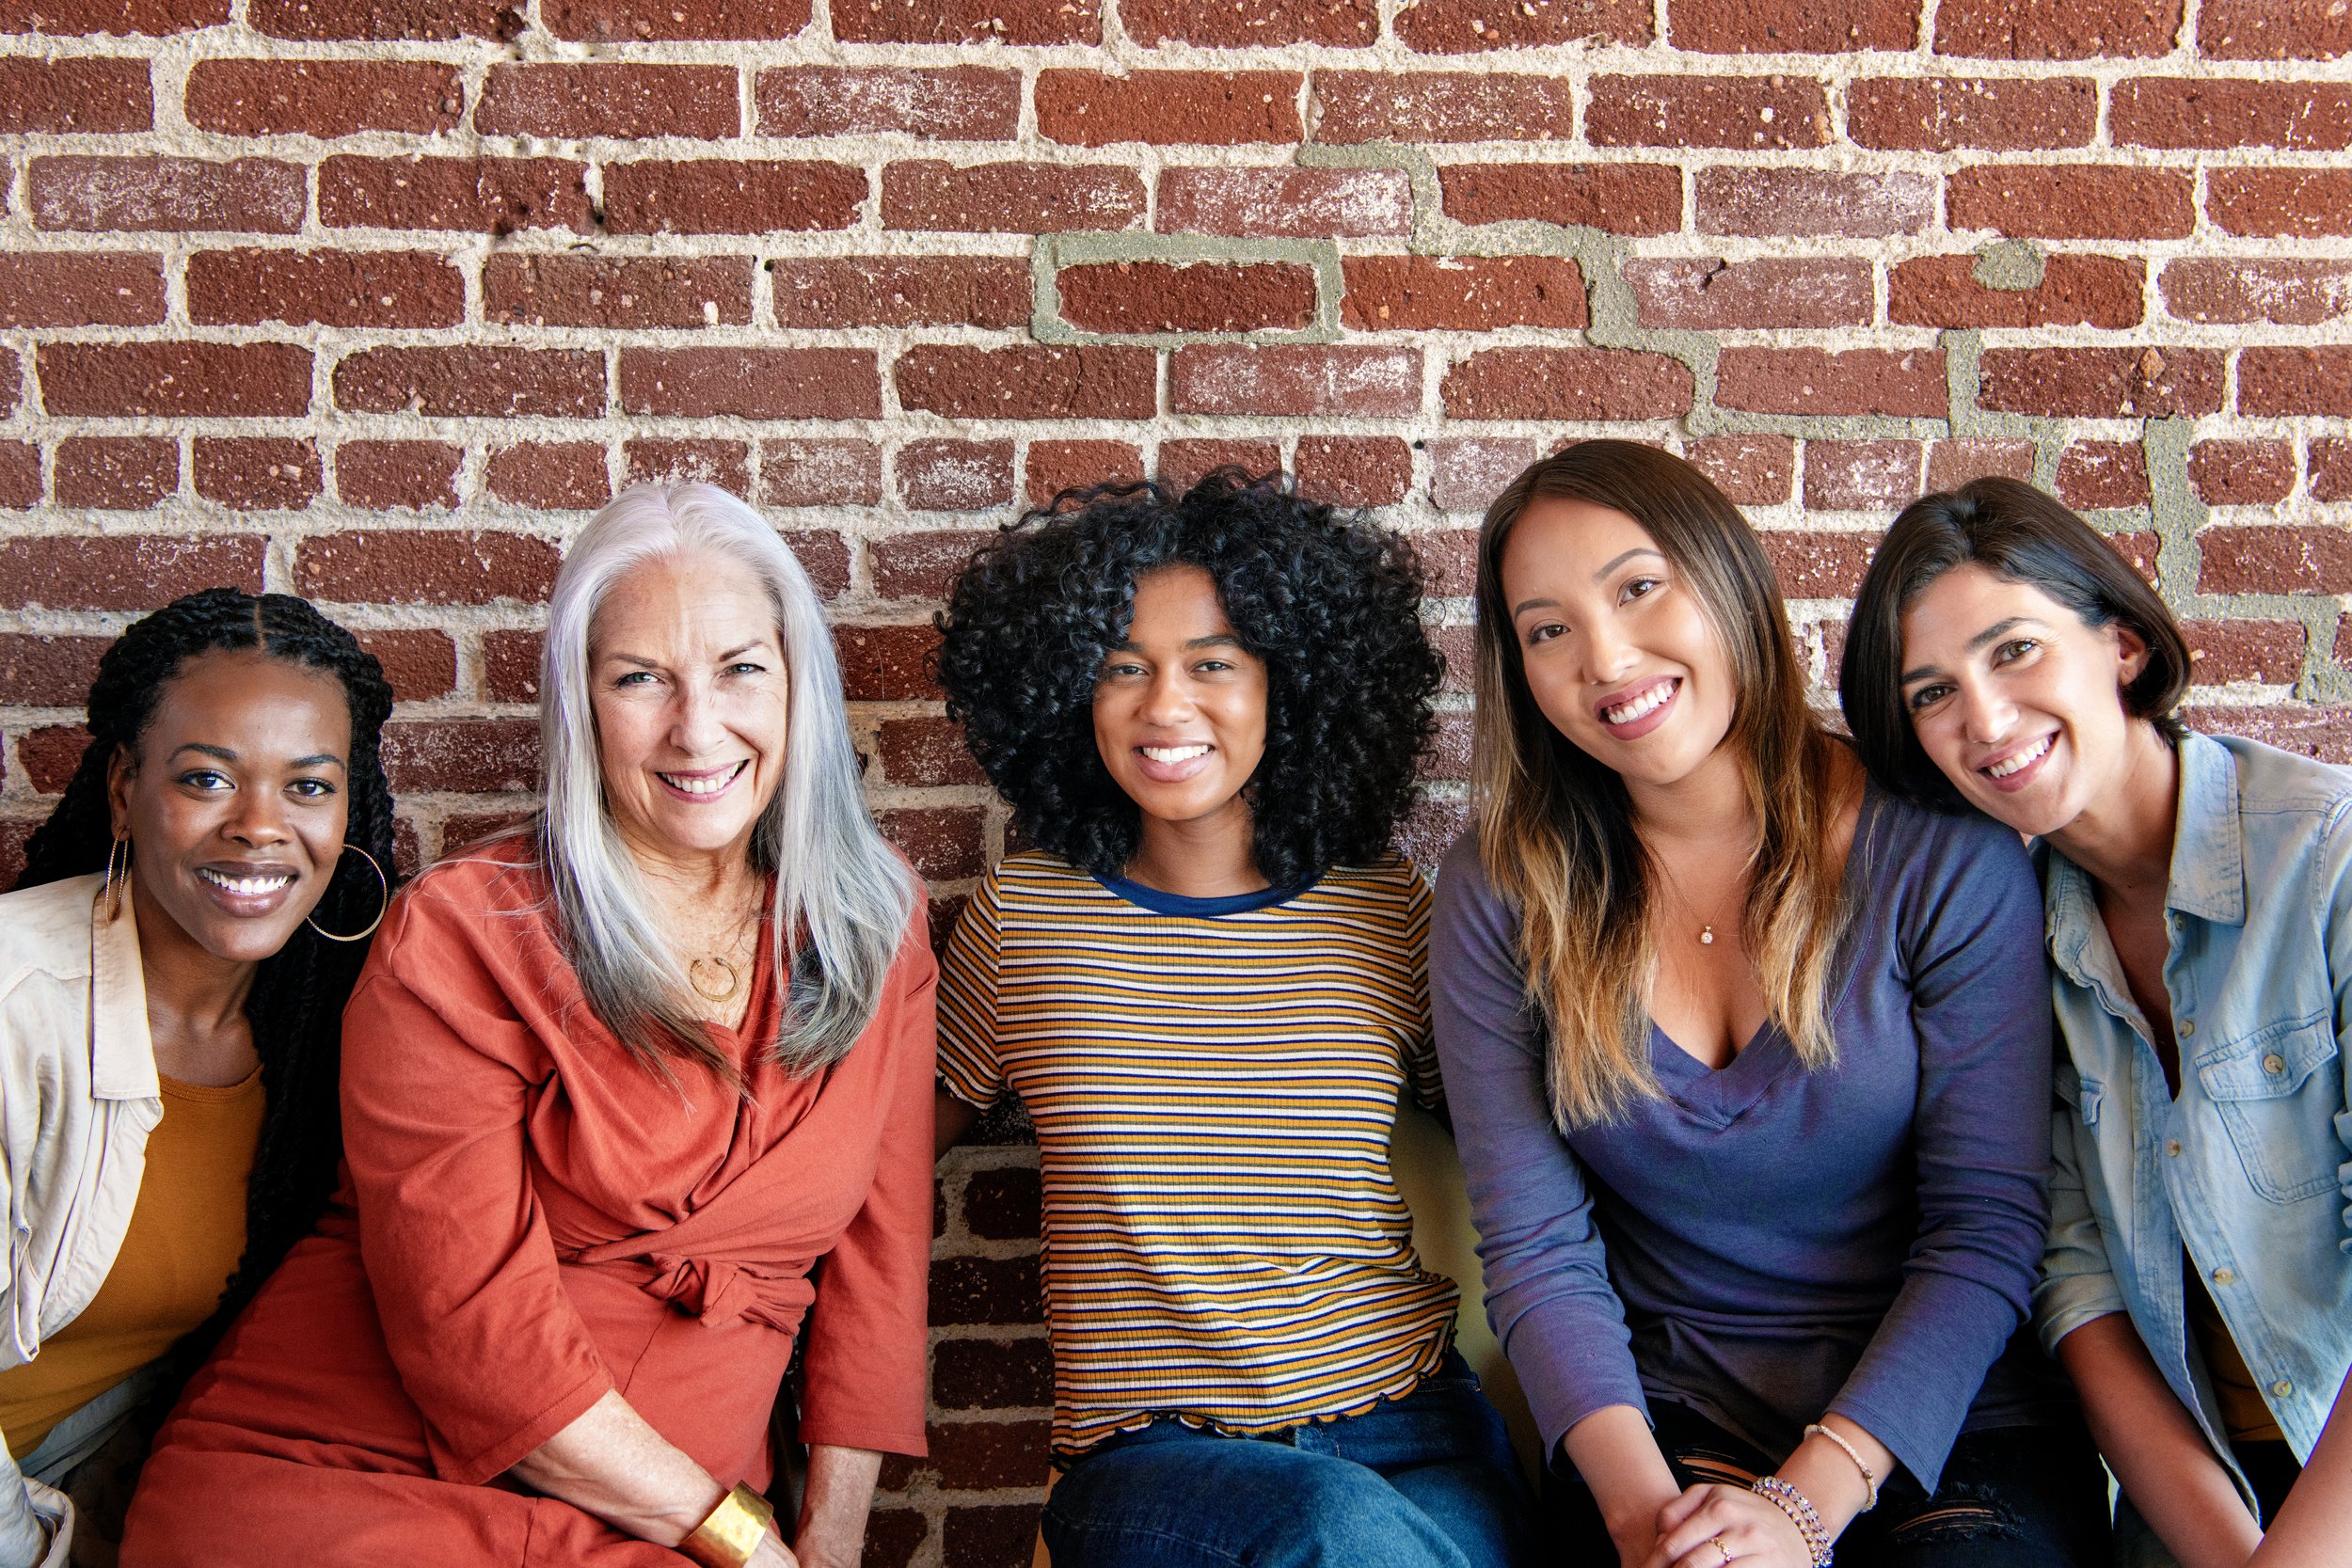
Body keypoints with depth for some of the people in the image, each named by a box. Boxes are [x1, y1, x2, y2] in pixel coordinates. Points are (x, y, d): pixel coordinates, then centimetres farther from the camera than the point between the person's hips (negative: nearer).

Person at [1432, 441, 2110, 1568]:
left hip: (1938, 1409, 0)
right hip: (1659, 1413, 0)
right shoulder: (1497, 896, -2)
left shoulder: (1943, 850, -7)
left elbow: (1986, 1225, -8)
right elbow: (1535, 1249, -4)